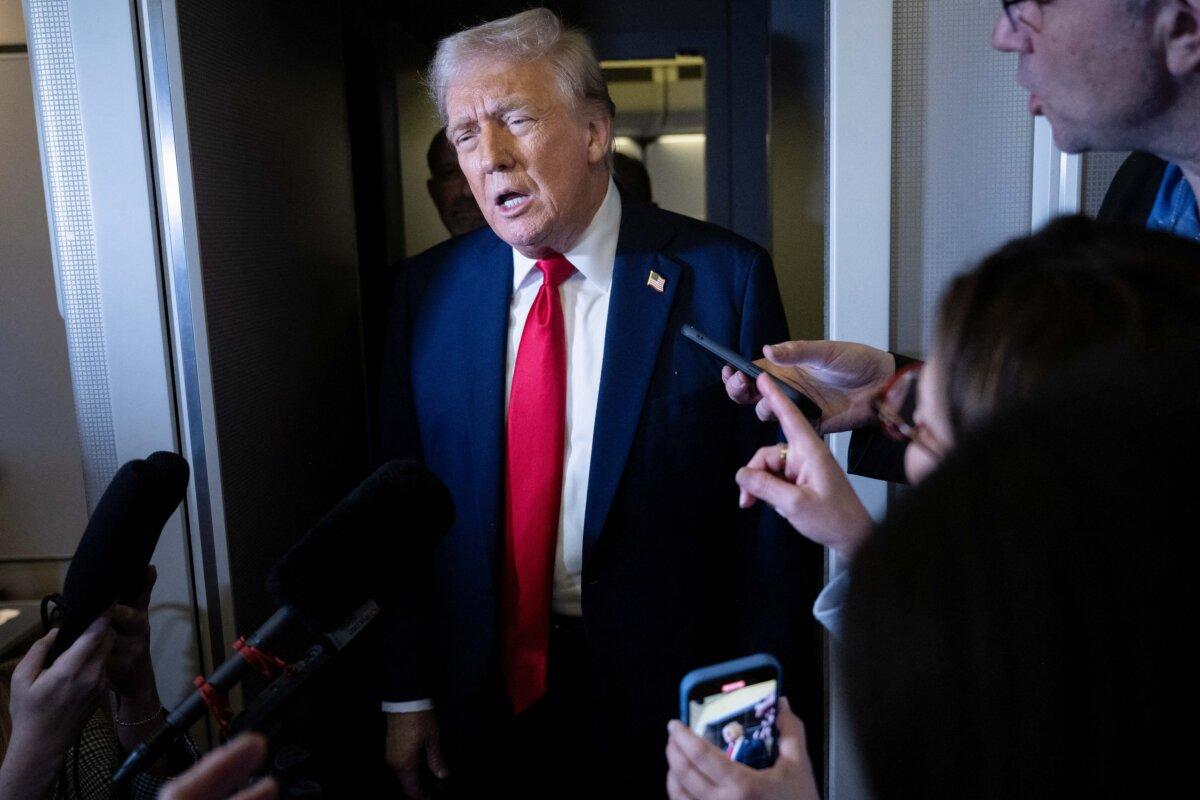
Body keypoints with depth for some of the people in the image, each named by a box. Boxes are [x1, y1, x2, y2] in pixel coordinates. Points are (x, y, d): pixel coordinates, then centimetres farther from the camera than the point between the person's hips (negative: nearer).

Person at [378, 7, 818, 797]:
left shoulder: (724, 277, -13)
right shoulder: (429, 289, -3)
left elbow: (773, 510, -10)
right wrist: (407, 693, 1)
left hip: (667, 702, -2)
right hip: (486, 695, 3)